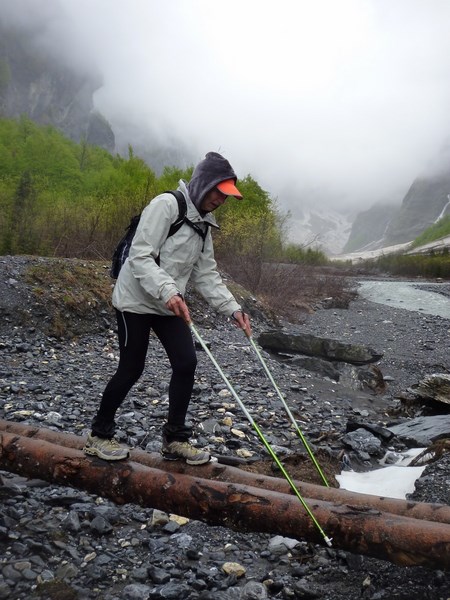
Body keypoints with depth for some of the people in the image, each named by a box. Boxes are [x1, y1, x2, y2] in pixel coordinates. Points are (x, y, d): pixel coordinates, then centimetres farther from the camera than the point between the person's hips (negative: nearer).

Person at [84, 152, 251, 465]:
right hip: (137, 300, -8)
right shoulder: (166, 205, -16)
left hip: (170, 305, 8)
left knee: (186, 363, -1)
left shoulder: (204, 224, 10)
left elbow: (207, 275, 8)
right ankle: (99, 435, 20)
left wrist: (233, 309, -2)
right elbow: (140, 256, -23)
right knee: (131, 369, -1)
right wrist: (168, 291, -35)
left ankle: (175, 439, 13)